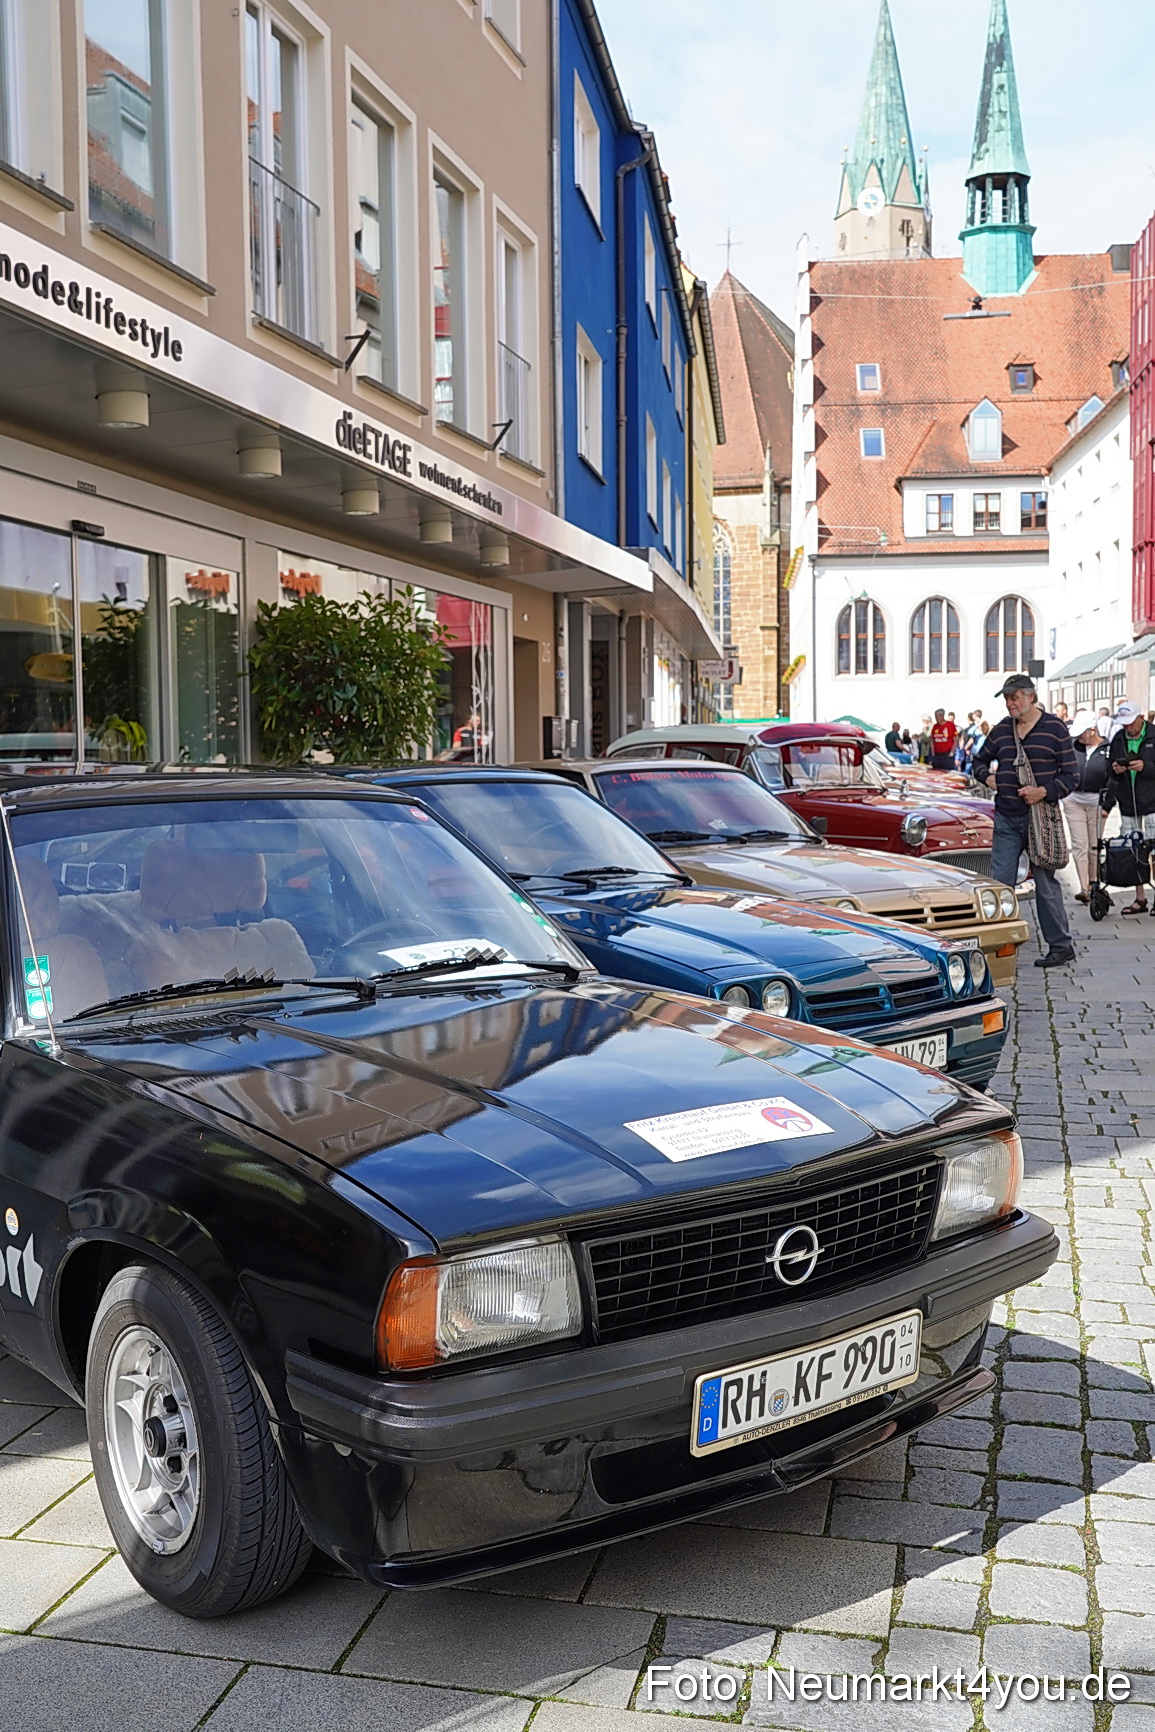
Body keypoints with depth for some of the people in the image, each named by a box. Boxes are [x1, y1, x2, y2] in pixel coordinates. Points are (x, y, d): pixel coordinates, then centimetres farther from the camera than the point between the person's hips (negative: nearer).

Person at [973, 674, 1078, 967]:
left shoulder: (1055, 728, -2)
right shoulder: (1001, 730, 10)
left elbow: (1070, 776, -3)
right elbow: (981, 761, 25)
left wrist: (1044, 792, -18)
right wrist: (987, 777, 4)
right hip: (1006, 819, 4)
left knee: (1046, 882, 2)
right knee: (999, 883, 1)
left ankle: (1060, 945, 11)